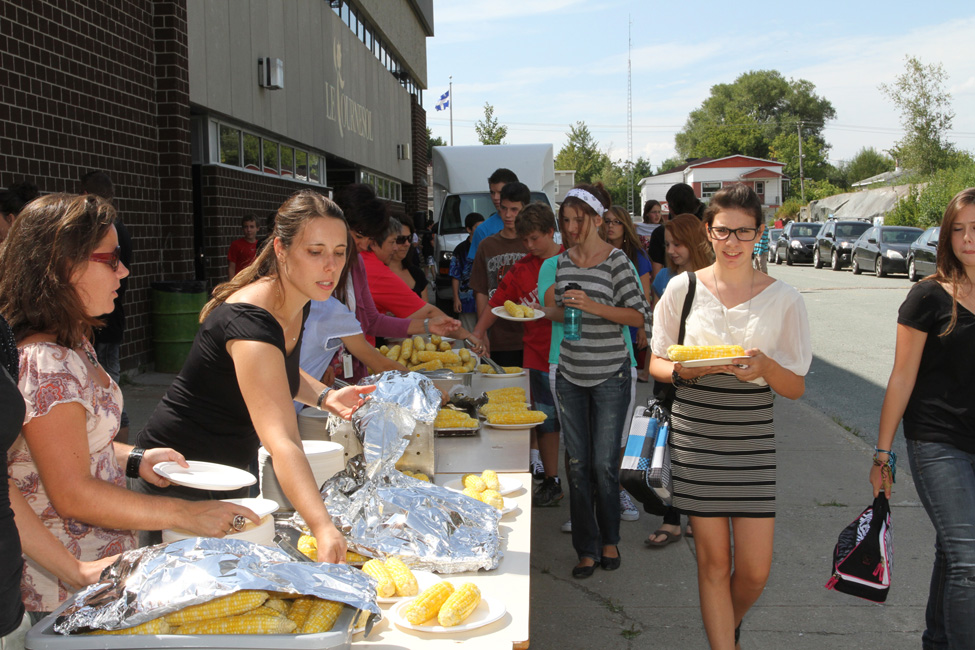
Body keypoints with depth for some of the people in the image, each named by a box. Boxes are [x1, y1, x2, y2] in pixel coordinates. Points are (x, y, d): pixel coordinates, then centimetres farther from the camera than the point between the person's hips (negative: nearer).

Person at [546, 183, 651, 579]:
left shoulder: (616, 261, -8)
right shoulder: (564, 261, 9)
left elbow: (640, 316, -13)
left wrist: (594, 306, -22)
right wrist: (555, 305, 0)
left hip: (609, 375, -5)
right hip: (570, 375, 5)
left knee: (605, 464, 2)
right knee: (578, 465, 7)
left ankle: (610, 540, 24)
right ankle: (587, 549, 18)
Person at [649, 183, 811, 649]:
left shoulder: (783, 298, 0)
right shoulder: (683, 288, 0)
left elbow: (796, 387, 1)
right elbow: (656, 364, 6)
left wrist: (766, 367, -20)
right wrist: (687, 370, -16)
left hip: (752, 439, 1)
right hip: (695, 435, 0)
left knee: (754, 570, 3)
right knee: (713, 561, 5)